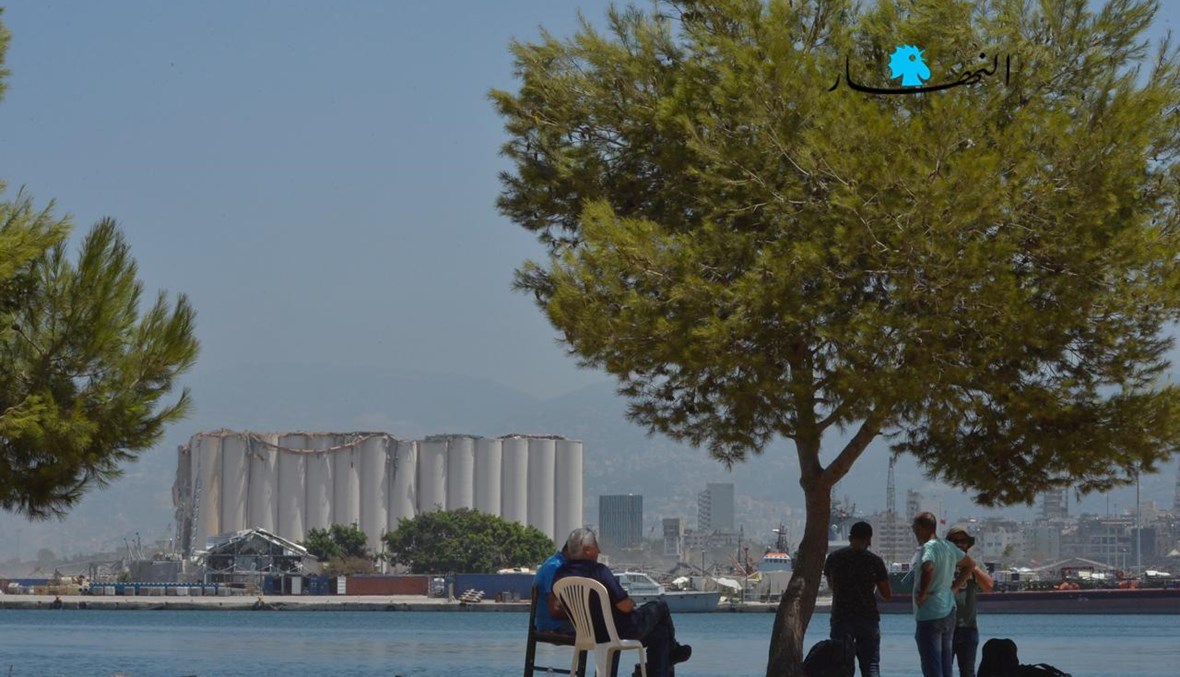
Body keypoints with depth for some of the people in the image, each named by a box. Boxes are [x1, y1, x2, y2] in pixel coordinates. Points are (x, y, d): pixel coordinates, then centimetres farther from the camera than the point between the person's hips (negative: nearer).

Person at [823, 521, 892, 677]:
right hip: (868, 617, -1)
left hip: (840, 617, 1)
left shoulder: (834, 558, 1)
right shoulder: (875, 561, -5)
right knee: (871, 664, 4)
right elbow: (887, 594, -2)